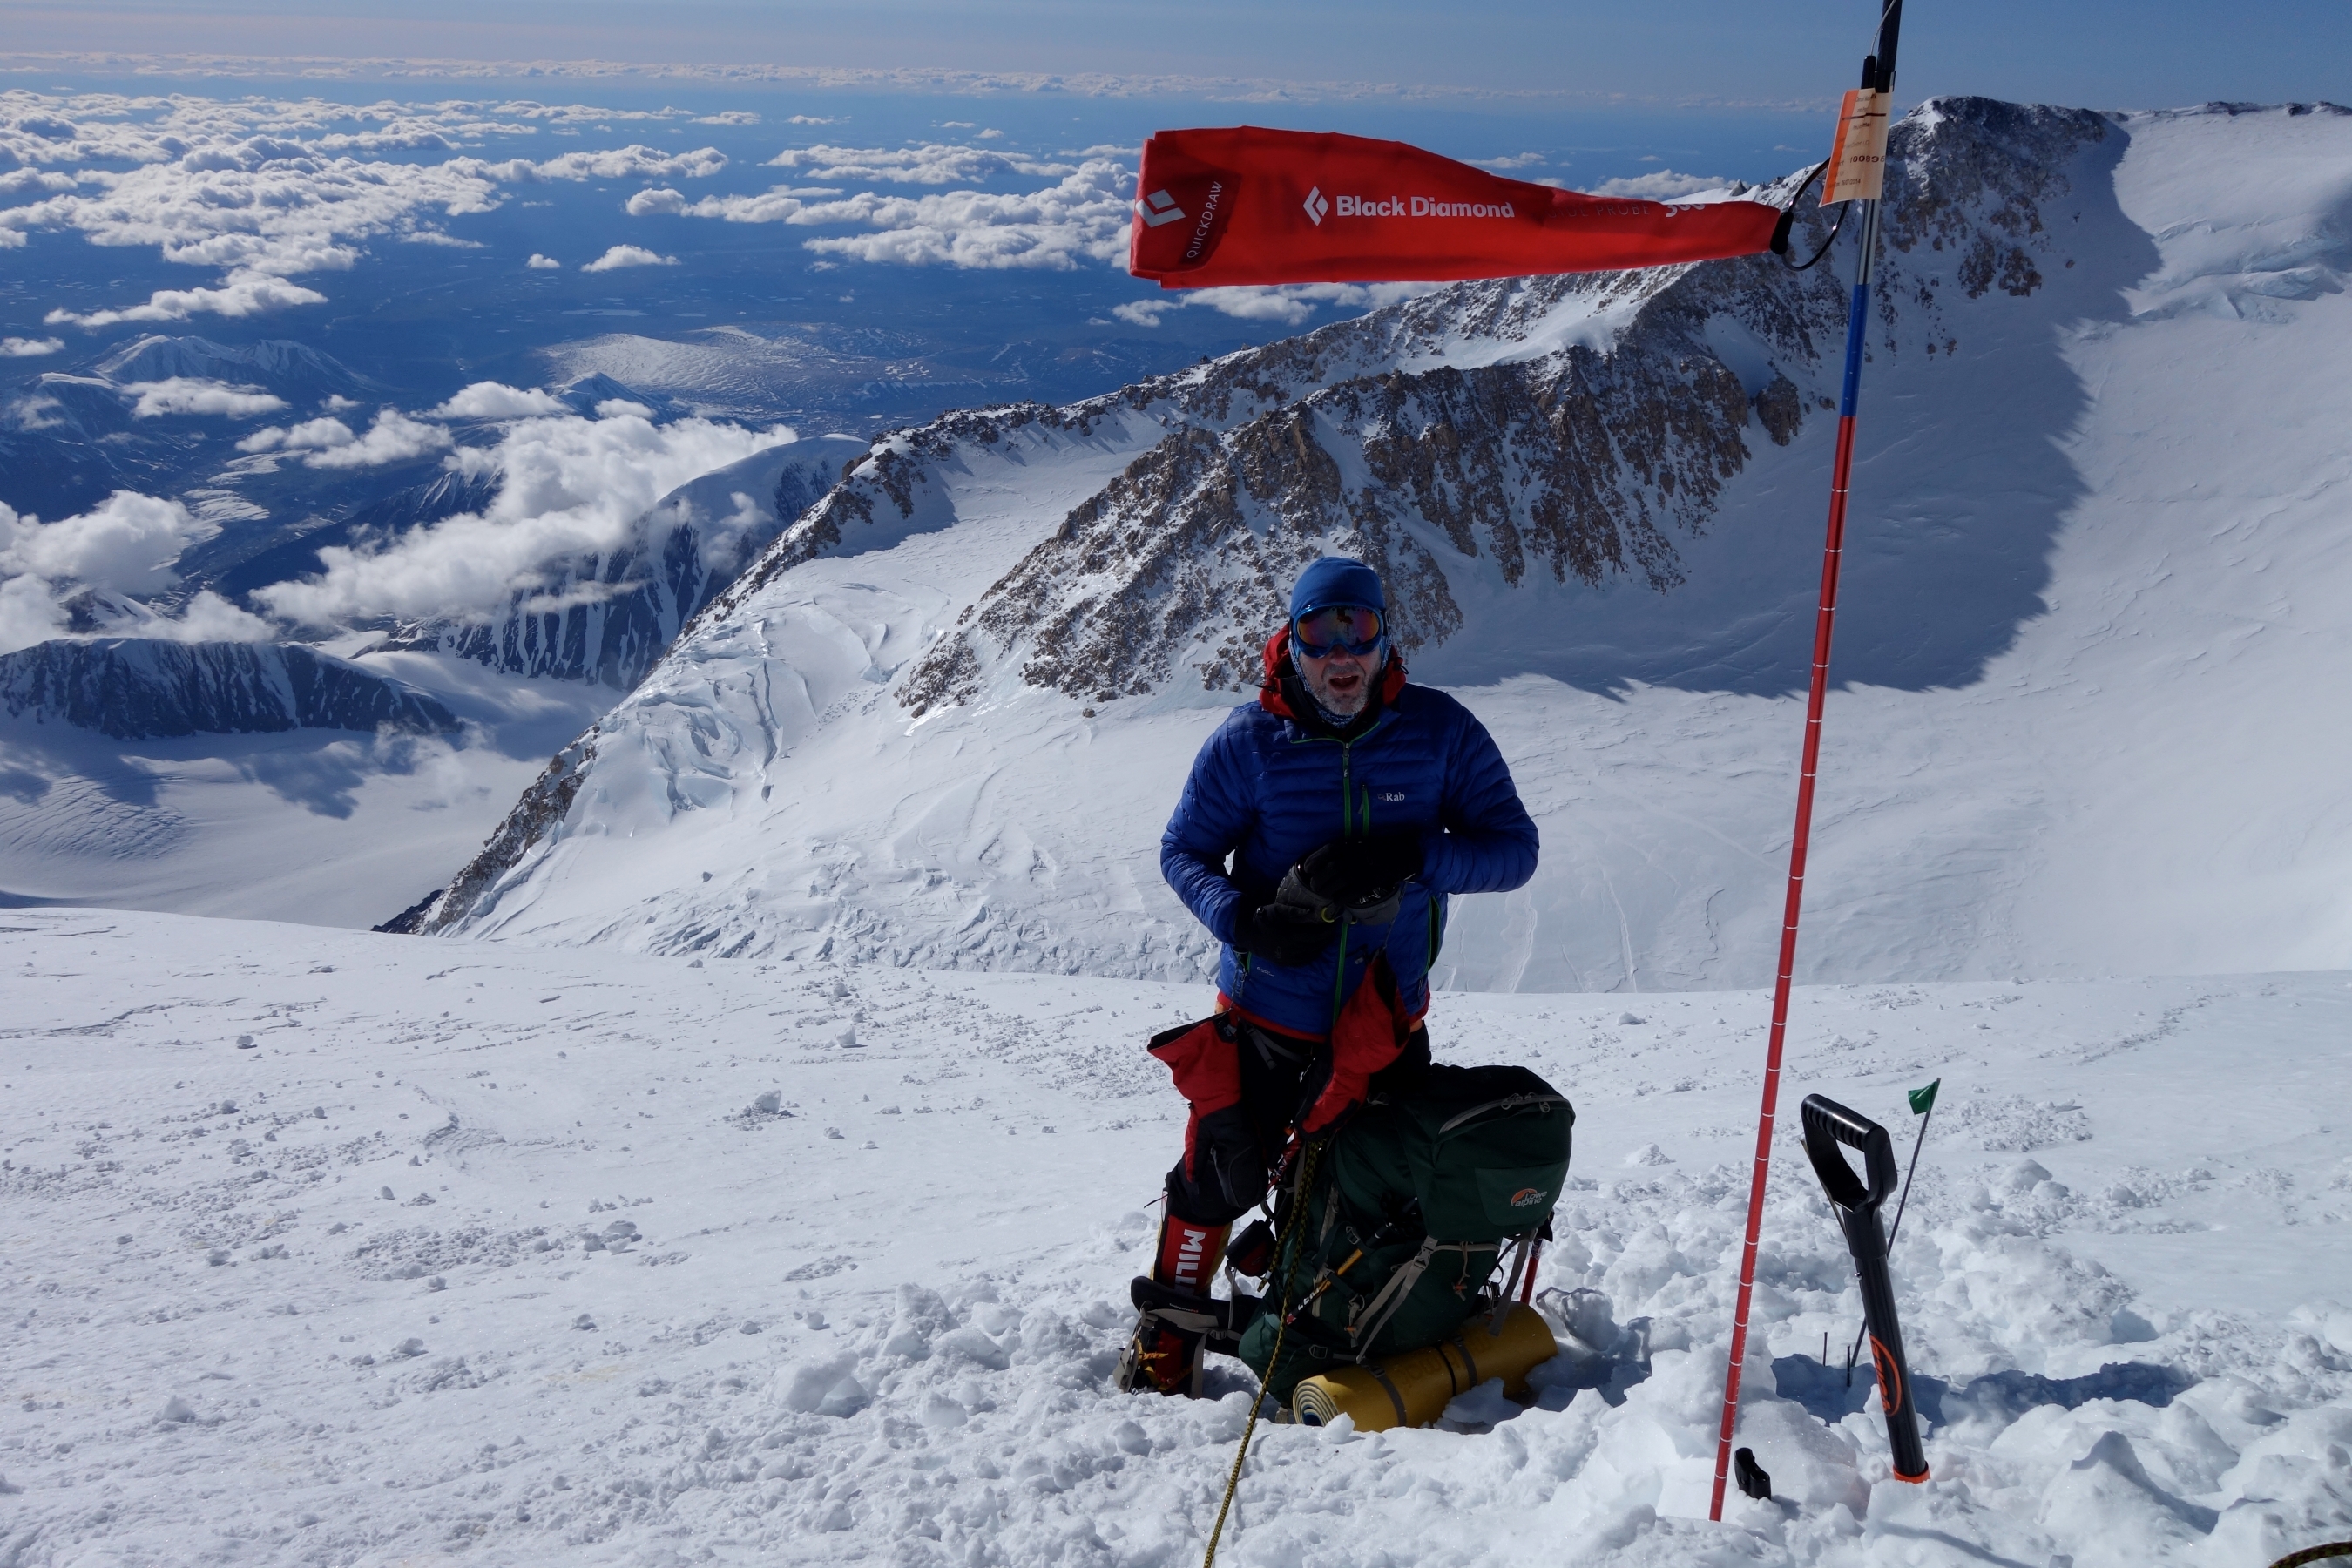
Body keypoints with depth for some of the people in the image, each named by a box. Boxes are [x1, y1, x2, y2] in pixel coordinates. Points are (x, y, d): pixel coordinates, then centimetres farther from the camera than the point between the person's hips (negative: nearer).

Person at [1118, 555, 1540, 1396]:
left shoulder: (1440, 730, -8)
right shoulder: (1249, 739, -9)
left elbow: (1513, 847, -9)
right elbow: (1184, 850, -1)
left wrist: (1412, 860, -27)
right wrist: (1244, 917, -22)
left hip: (1386, 1019, 2)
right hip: (1266, 1013, -1)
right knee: (1221, 1178, 1)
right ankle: (1168, 1334, 27)